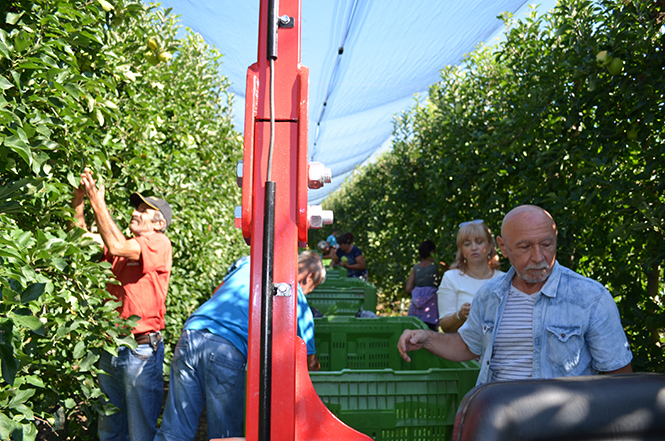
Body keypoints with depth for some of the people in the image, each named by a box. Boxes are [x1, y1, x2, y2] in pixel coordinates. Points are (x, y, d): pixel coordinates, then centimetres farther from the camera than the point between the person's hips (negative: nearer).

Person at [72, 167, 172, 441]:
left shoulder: (159, 243, -9)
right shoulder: (125, 243, 12)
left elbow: (116, 246, -23)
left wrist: (98, 202, -17)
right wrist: (79, 199, -3)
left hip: (141, 350, -7)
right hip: (111, 346, 7)